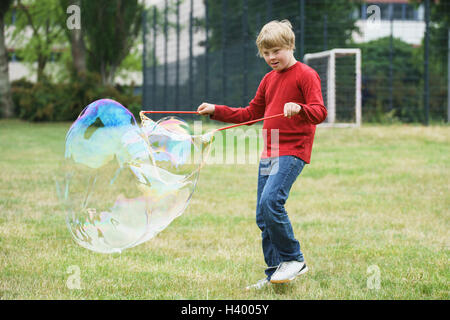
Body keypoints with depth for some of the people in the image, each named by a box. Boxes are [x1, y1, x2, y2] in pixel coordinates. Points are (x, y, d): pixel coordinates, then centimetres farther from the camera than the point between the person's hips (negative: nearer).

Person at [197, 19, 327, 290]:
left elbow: (320, 113, -16)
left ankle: (294, 259, -10)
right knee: (263, 216, 5)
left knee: (270, 201, -24)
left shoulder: (305, 75, -5)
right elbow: (251, 113, 27)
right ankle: (275, 273, 13)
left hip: (293, 151, -8)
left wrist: (299, 108, -36)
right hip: (269, 153, 8)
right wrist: (216, 111, 20)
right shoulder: (269, 79, 18)